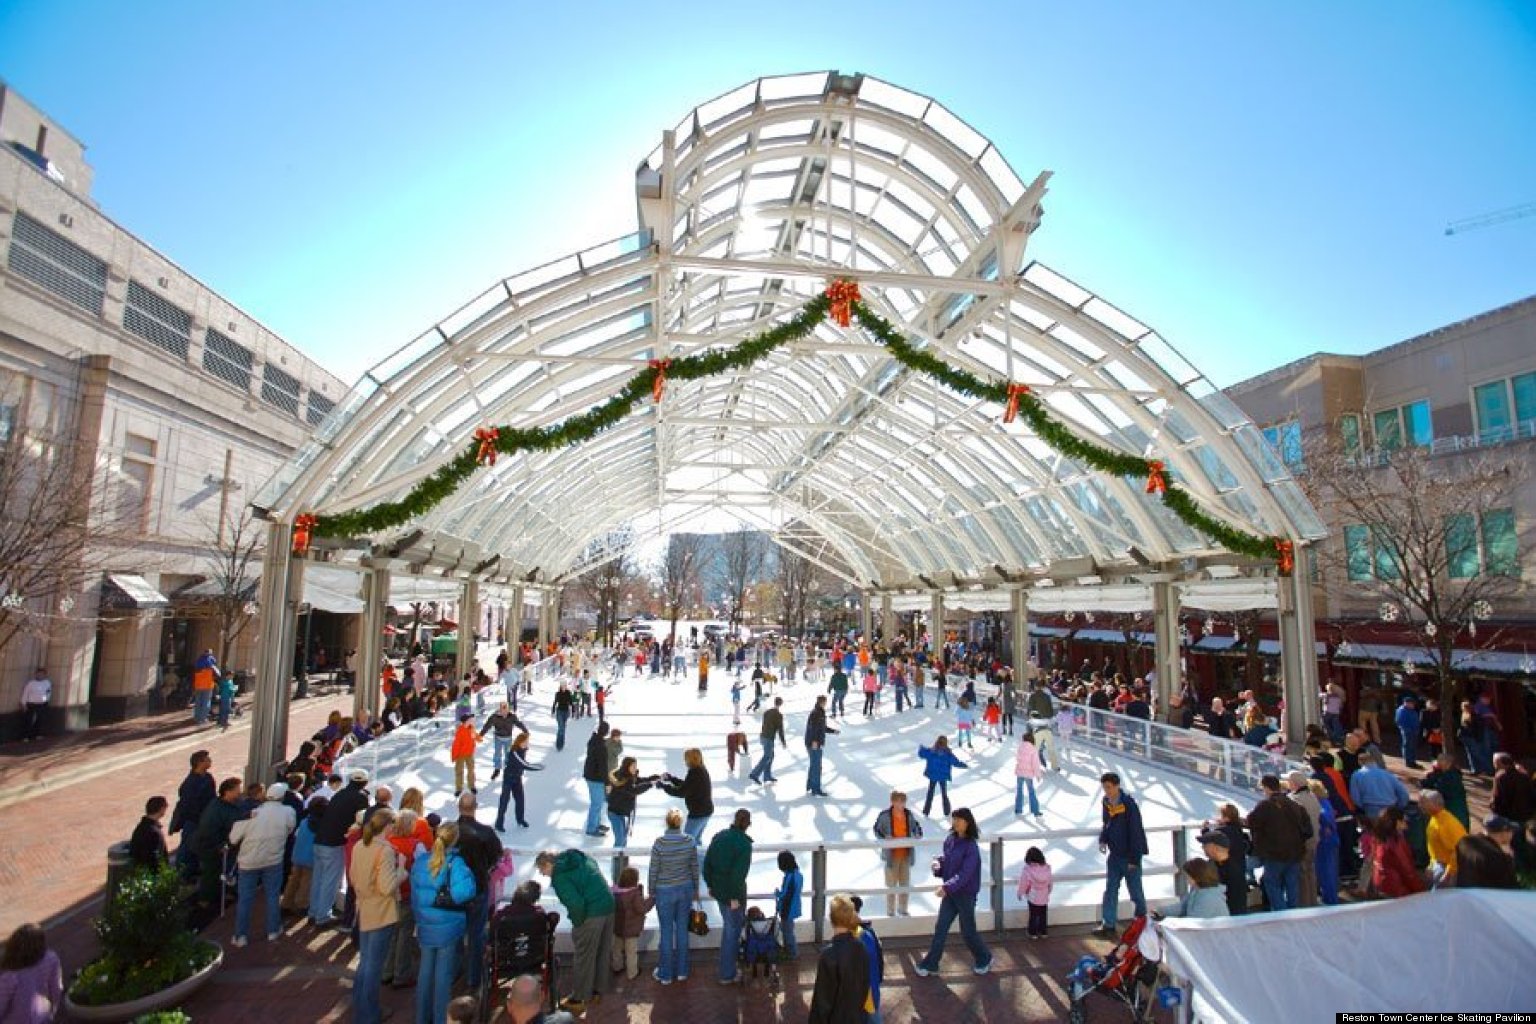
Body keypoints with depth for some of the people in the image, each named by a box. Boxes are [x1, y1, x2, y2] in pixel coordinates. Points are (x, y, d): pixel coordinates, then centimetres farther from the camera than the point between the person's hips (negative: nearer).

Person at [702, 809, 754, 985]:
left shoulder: (719, 835, -1)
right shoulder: (744, 844, -21)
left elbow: (707, 863, 4)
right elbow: (739, 873, -24)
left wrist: (710, 885, 14)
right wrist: (735, 897, -16)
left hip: (717, 889, 6)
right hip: (733, 892, -6)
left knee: (730, 924, 27)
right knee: (732, 929, 10)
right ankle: (727, 974, 21)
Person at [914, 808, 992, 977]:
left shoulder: (971, 847, -21)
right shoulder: (950, 840, -1)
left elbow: (965, 874, -26)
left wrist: (947, 887, -34)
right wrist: (938, 863, -11)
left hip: (966, 894, -6)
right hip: (949, 893, 6)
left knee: (968, 931, 10)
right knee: (940, 928, 9)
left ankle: (985, 959, 36)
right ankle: (930, 964, 19)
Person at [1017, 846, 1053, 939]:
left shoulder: (1027, 870, -22)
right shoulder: (1047, 868, -12)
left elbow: (1023, 883, -11)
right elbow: (1050, 883, 2)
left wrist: (1020, 893, 6)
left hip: (1033, 897, -3)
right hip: (1044, 897, 3)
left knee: (1033, 915, 12)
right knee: (1043, 915, 19)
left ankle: (1032, 933, 22)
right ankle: (1043, 932, 30)